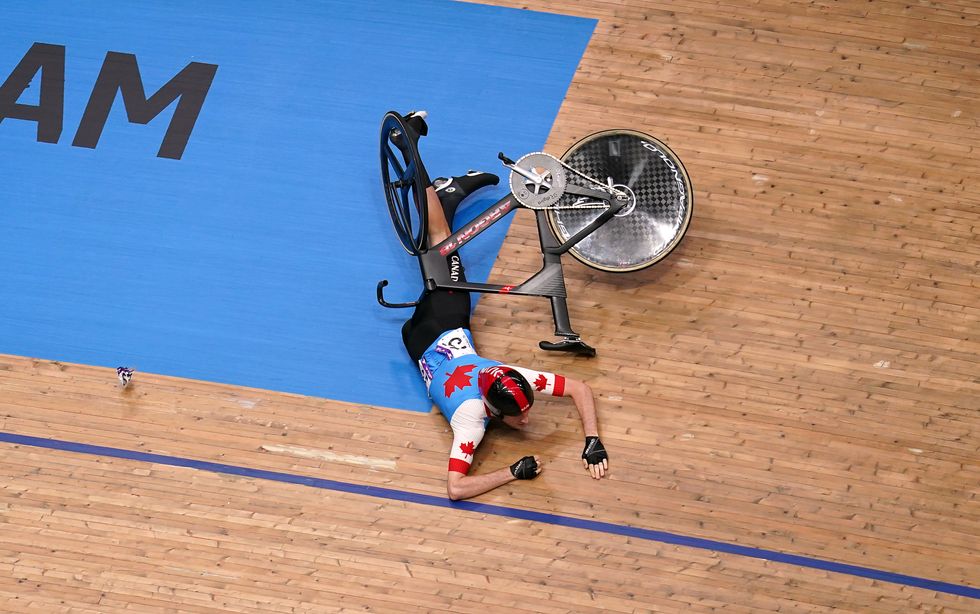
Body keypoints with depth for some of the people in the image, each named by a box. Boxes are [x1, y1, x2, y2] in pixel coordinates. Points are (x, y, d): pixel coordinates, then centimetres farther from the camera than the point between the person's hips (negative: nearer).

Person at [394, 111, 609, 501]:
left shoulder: (517, 381, -34)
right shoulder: (472, 417, -42)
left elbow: (581, 389, -23)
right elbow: (455, 487, -48)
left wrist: (593, 441, -33)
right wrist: (513, 474, -48)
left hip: (451, 324, 0)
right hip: (424, 339, 0)